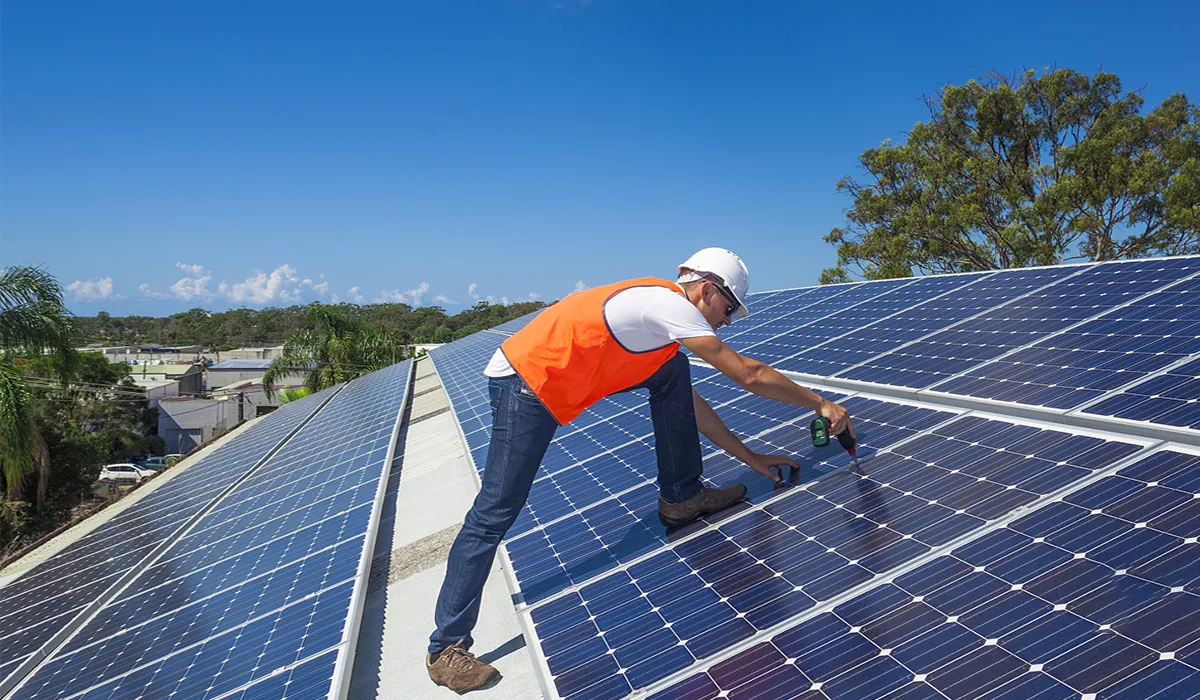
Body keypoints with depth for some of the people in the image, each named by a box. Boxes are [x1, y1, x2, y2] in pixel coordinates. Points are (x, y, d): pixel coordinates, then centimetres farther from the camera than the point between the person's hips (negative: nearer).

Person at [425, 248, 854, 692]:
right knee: (495, 514, -5)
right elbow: (748, 375, -14)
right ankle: (446, 648, 7)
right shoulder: (671, 303, -14)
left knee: (673, 372, 6)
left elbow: (689, 401, 19)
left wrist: (749, 456, 18)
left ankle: (680, 497, 14)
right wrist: (820, 403, -3)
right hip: (522, 384, -9)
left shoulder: (659, 308, 14)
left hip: (557, 378, 9)